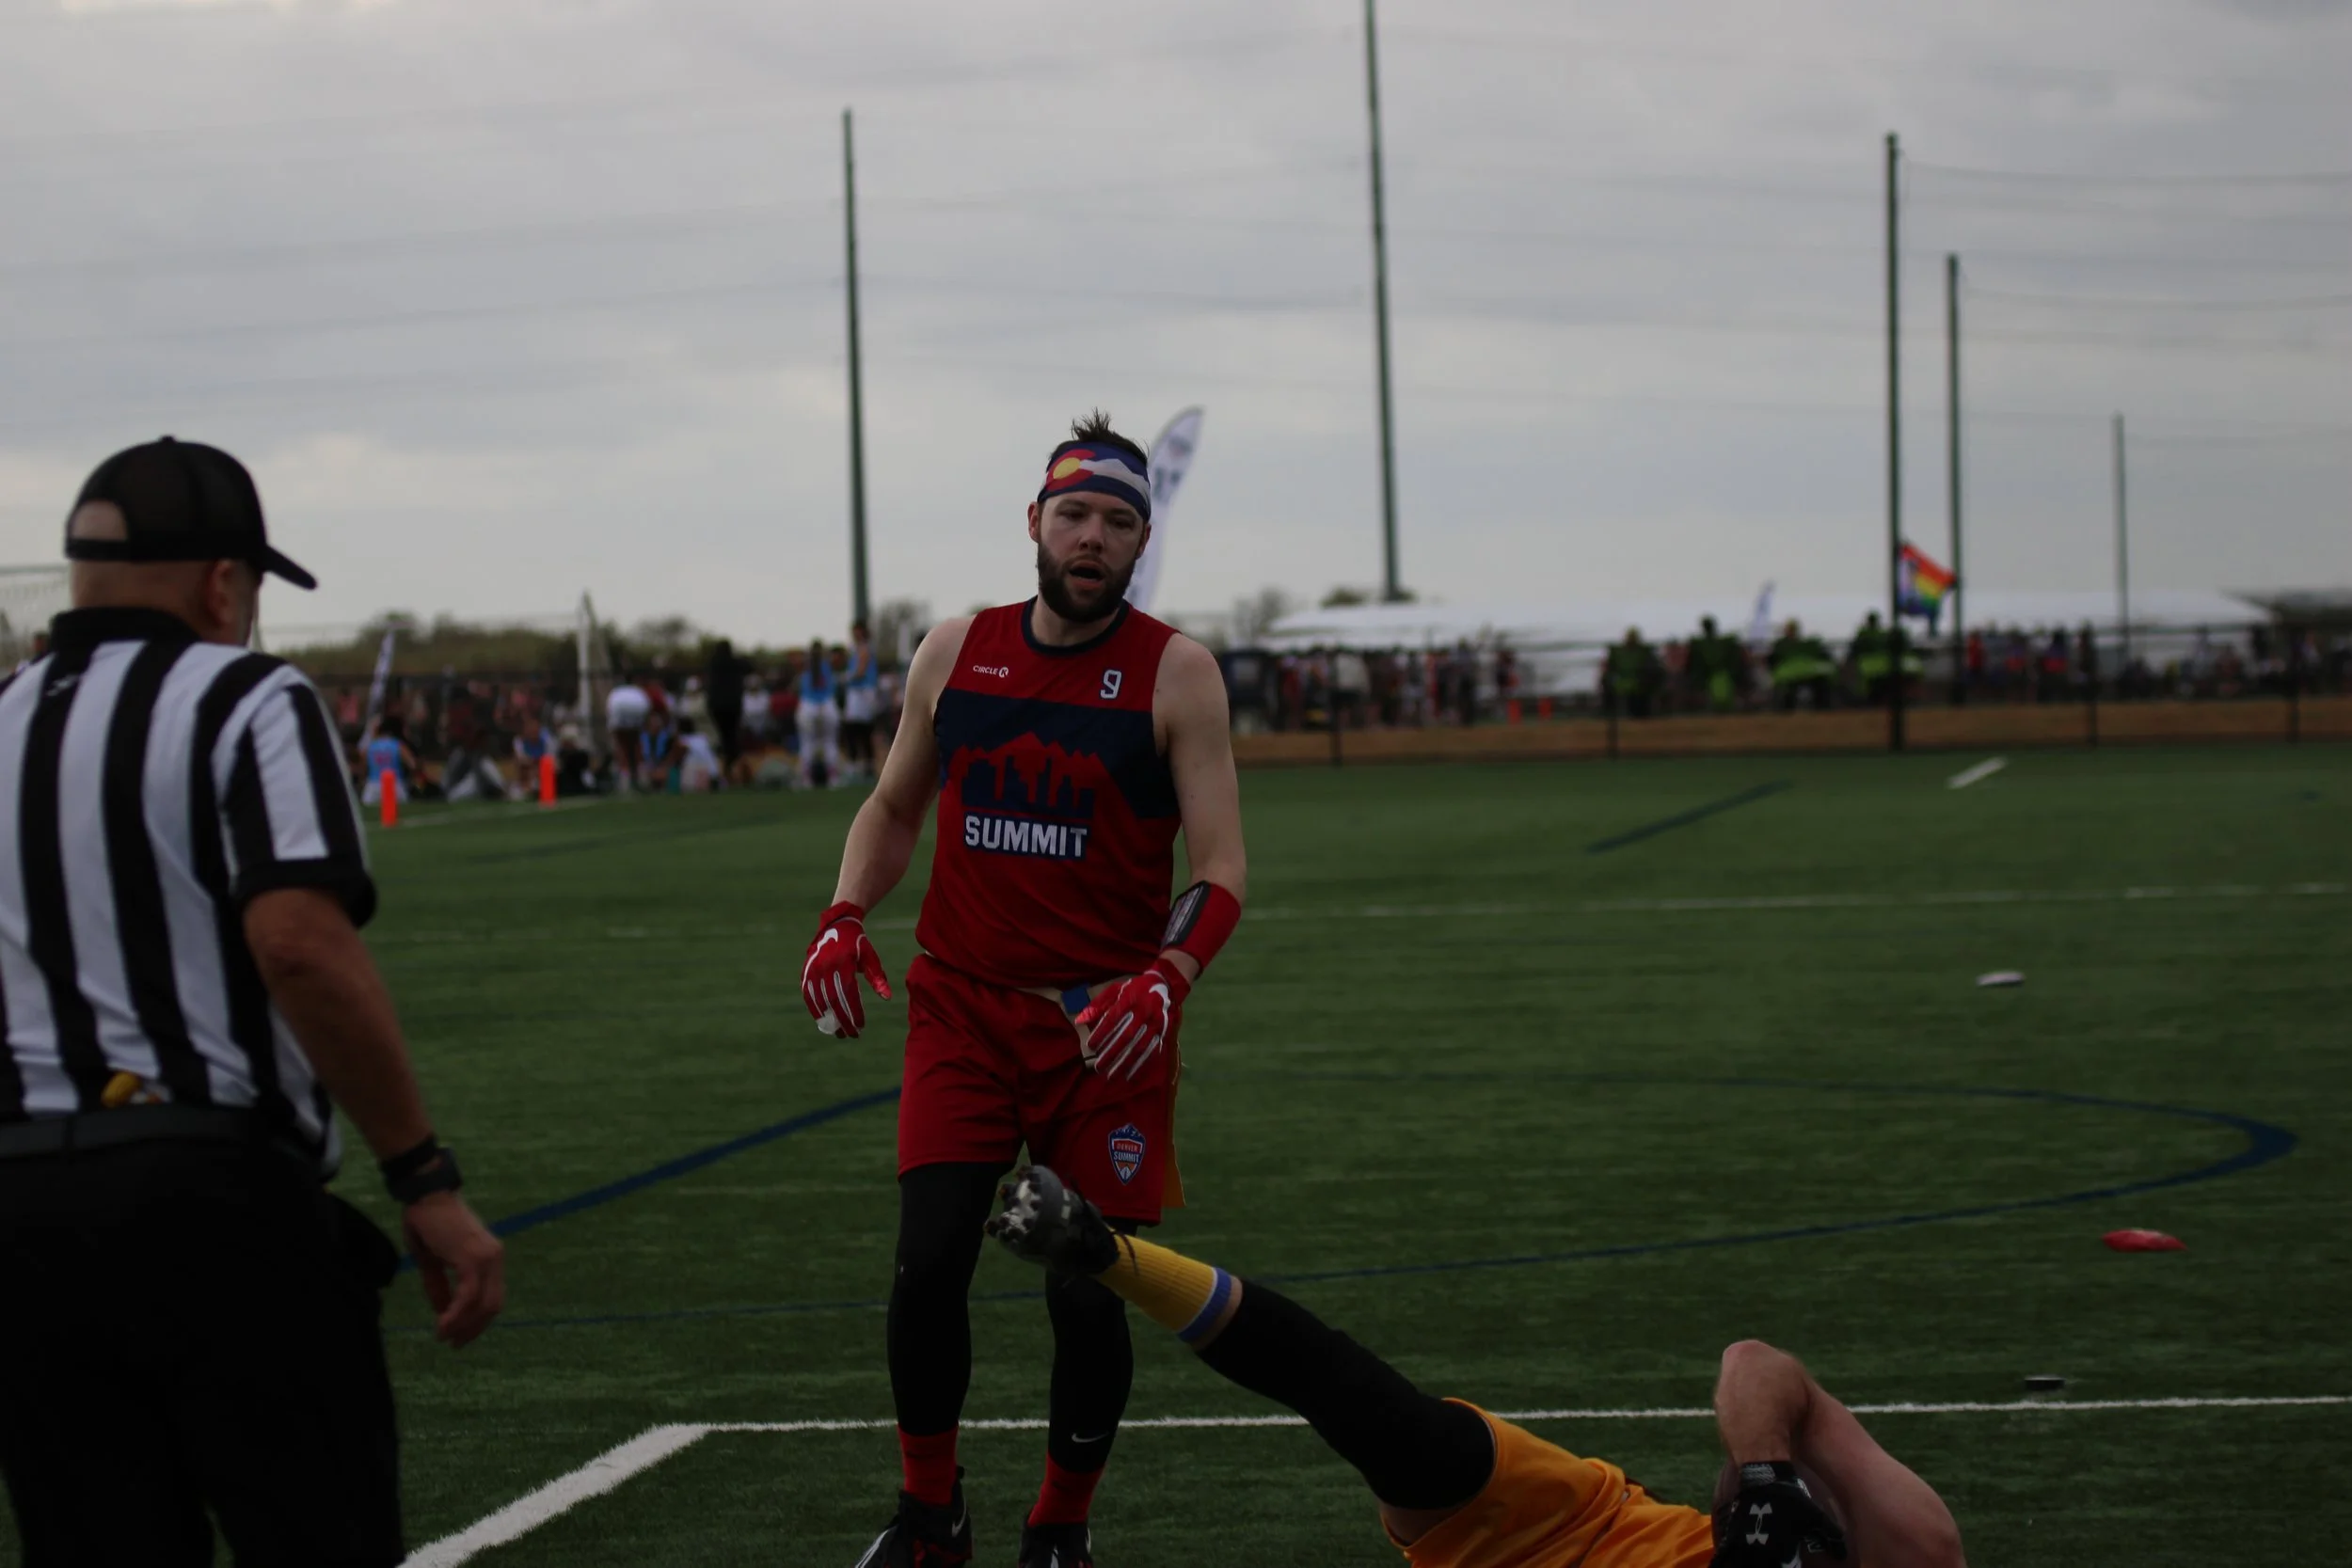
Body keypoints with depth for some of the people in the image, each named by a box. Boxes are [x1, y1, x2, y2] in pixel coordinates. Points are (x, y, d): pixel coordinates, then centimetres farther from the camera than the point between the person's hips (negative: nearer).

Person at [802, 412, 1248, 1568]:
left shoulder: (1174, 672, -5)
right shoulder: (955, 652, 6)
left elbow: (1221, 867, -9)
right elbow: (894, 806, 19)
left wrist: (1168, 979, -28)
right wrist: (844, 919, 1)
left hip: (1107, 1028, -2)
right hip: (963, 1008, 2)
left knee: (1086, 1298, 0)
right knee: (928, 1263, -11)